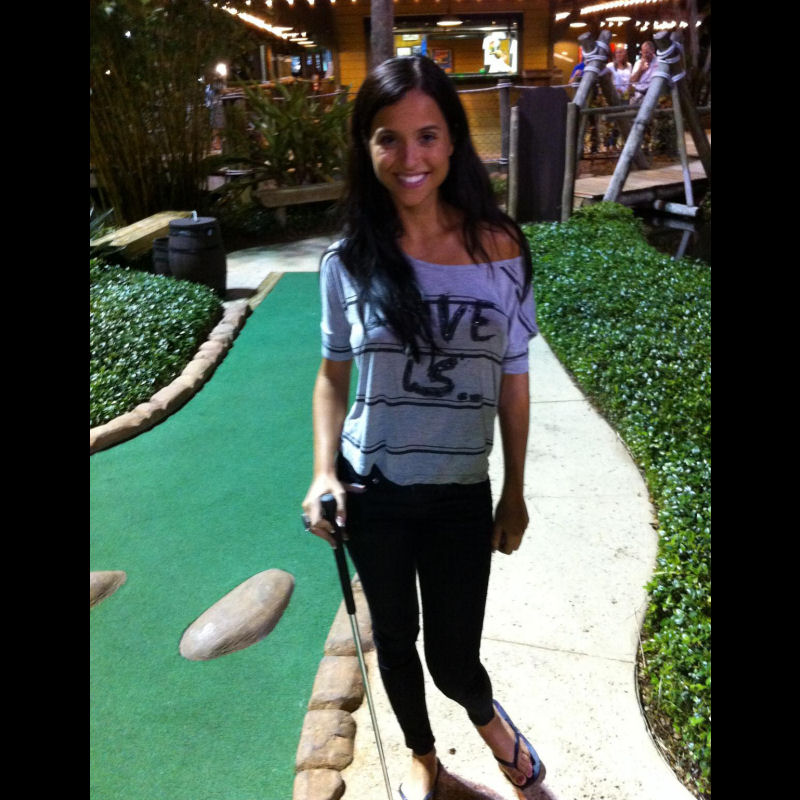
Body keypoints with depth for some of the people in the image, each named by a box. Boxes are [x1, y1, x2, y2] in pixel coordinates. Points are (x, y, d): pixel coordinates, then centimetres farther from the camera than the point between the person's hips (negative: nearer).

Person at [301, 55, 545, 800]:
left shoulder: (499, 249, -9)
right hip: (372, 492, 1)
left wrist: (515, 494, 3)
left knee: (452, 659, 9)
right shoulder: (348, 260, -9)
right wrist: (324, 471, -10)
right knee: (394, 639, 20)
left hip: (461, 493, -1)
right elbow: (333, 372, 3)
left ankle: (487, 715, 49)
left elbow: (512, 381, -2)